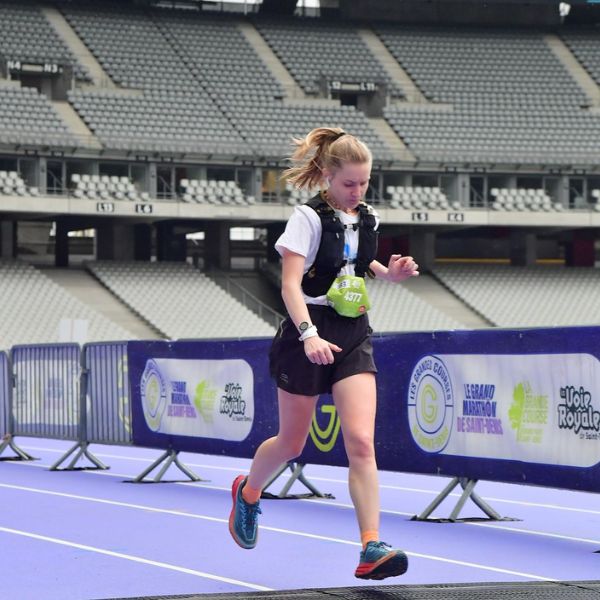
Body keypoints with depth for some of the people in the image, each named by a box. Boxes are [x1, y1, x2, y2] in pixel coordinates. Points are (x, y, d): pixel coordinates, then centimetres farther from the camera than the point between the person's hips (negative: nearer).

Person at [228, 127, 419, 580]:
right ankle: (248, 492, 43)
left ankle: (372, 550, -15)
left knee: (361, 441, -11)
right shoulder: (309, 217, -9)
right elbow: (291, 283, -17)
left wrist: (390, 272, 7)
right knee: (292, 442, 10)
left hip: (354, 335, 4)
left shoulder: (367, 219, 9)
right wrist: (309, 334, -31)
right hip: (309, 335, -4)